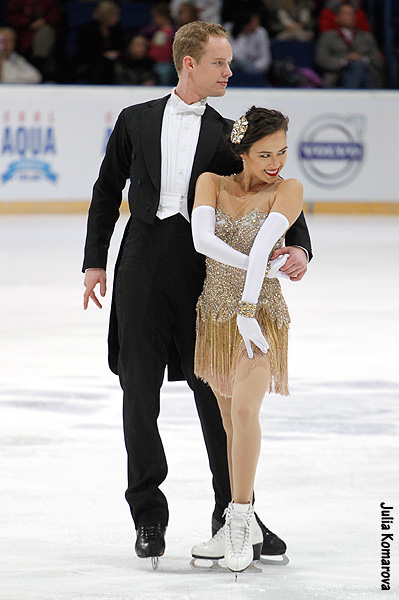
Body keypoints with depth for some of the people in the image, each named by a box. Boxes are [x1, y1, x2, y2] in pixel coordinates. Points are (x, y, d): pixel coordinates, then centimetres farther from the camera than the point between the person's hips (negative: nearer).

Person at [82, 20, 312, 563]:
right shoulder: (136, 122, 7)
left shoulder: (228, 136, 6)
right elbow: (108, 191, 14)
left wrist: (298, 247, -15)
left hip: (202, 273, 0)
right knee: (140, 394, 3)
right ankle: (148, 515, 13)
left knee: (217, 395, 2)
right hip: (142, 271, 0)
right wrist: (95, 261, 9)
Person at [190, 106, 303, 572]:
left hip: (261, 313, -4)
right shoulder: (212, 183, 1)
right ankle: (237, 526, 21)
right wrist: (257, 267, -25)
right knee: (228, 419, 11)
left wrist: (248, 308, -34)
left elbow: (263, 245, -21)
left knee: (244, 409, -22)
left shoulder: (287, 190, -7)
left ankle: (243, 520, -15)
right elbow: (202, 240, -17)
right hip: (215, 310, 4)